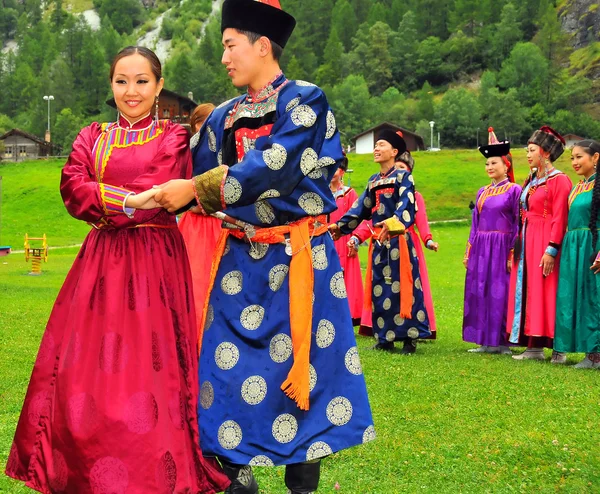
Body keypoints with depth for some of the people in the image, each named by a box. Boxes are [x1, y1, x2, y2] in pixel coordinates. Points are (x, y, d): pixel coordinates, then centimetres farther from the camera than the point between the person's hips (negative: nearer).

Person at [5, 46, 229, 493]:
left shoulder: (173, 138, 6)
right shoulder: (93, 137, 16)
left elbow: (161, 194, -10)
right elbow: (72, 189, -1)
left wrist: (104, 201, -10)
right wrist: (131, 200, -12)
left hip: (155, 262, -4)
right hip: (101, 263, 4)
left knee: (149, 366, -6)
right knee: (90, 367, 0)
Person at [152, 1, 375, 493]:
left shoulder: (306, 100, -5)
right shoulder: (224, 118, 12)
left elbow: (276, 168, -19)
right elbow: (195, 178, 10)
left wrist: (199, 189, -20)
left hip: (297, 261, -5)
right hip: (239, 261, 5)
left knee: (300, 372, -1)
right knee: (226, 371, 1)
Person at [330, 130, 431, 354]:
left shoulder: (403, 177, -5)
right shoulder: (373, 181, 17)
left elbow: (406, 207, -20)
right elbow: (361, 208, 18)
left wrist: (394, 223, -38)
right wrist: (340, 226, 9)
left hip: (398, 241, -7)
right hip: (379, 243, 7)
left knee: (402, 288, -7)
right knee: (380, 289, 7)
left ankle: (409, 338, -2)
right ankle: (385, 338, 13)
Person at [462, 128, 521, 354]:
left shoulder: (514, 190, -4)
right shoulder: (482, 192, 14)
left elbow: (519, 225, -7)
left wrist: (513, 254, -13)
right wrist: (468, 252, 12)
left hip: (501, 248, -6)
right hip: (481, 249, 6)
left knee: (500, 293, -4)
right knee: (480, 293, 6)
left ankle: (503, 342, 4)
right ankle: (486, 341, 13)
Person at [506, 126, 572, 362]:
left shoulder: (559, 180, -10)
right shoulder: (531, 181, 15)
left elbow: (560, 218, -16)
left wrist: (551, 250, -22)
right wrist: (517, 243, 11)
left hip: (545, 243, -8)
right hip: (527, 243, 9)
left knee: (547, 294, -6)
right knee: (529, 292, 8)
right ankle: (534, 347, 13)